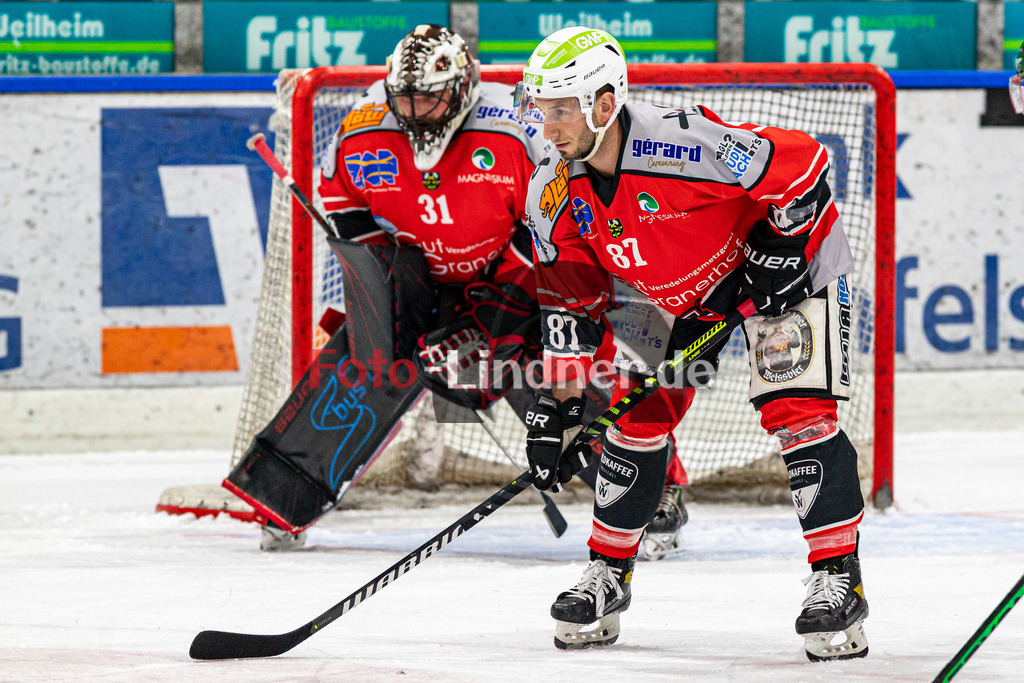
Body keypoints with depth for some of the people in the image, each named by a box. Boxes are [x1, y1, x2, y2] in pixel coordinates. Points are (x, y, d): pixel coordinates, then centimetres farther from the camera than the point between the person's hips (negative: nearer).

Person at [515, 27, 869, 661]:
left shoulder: (685, 143, -36)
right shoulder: (553, 195, -14)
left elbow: (802, 164, -29)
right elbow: (570, 299, -3)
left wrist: (780, 251, -23)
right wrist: (562, 400, -7)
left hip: (785, 261, -6)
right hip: (675, 295, 6)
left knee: (798, 410, -18)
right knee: (638, 415, 2)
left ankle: (838, 580, -16)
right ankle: (607, 573, 17)